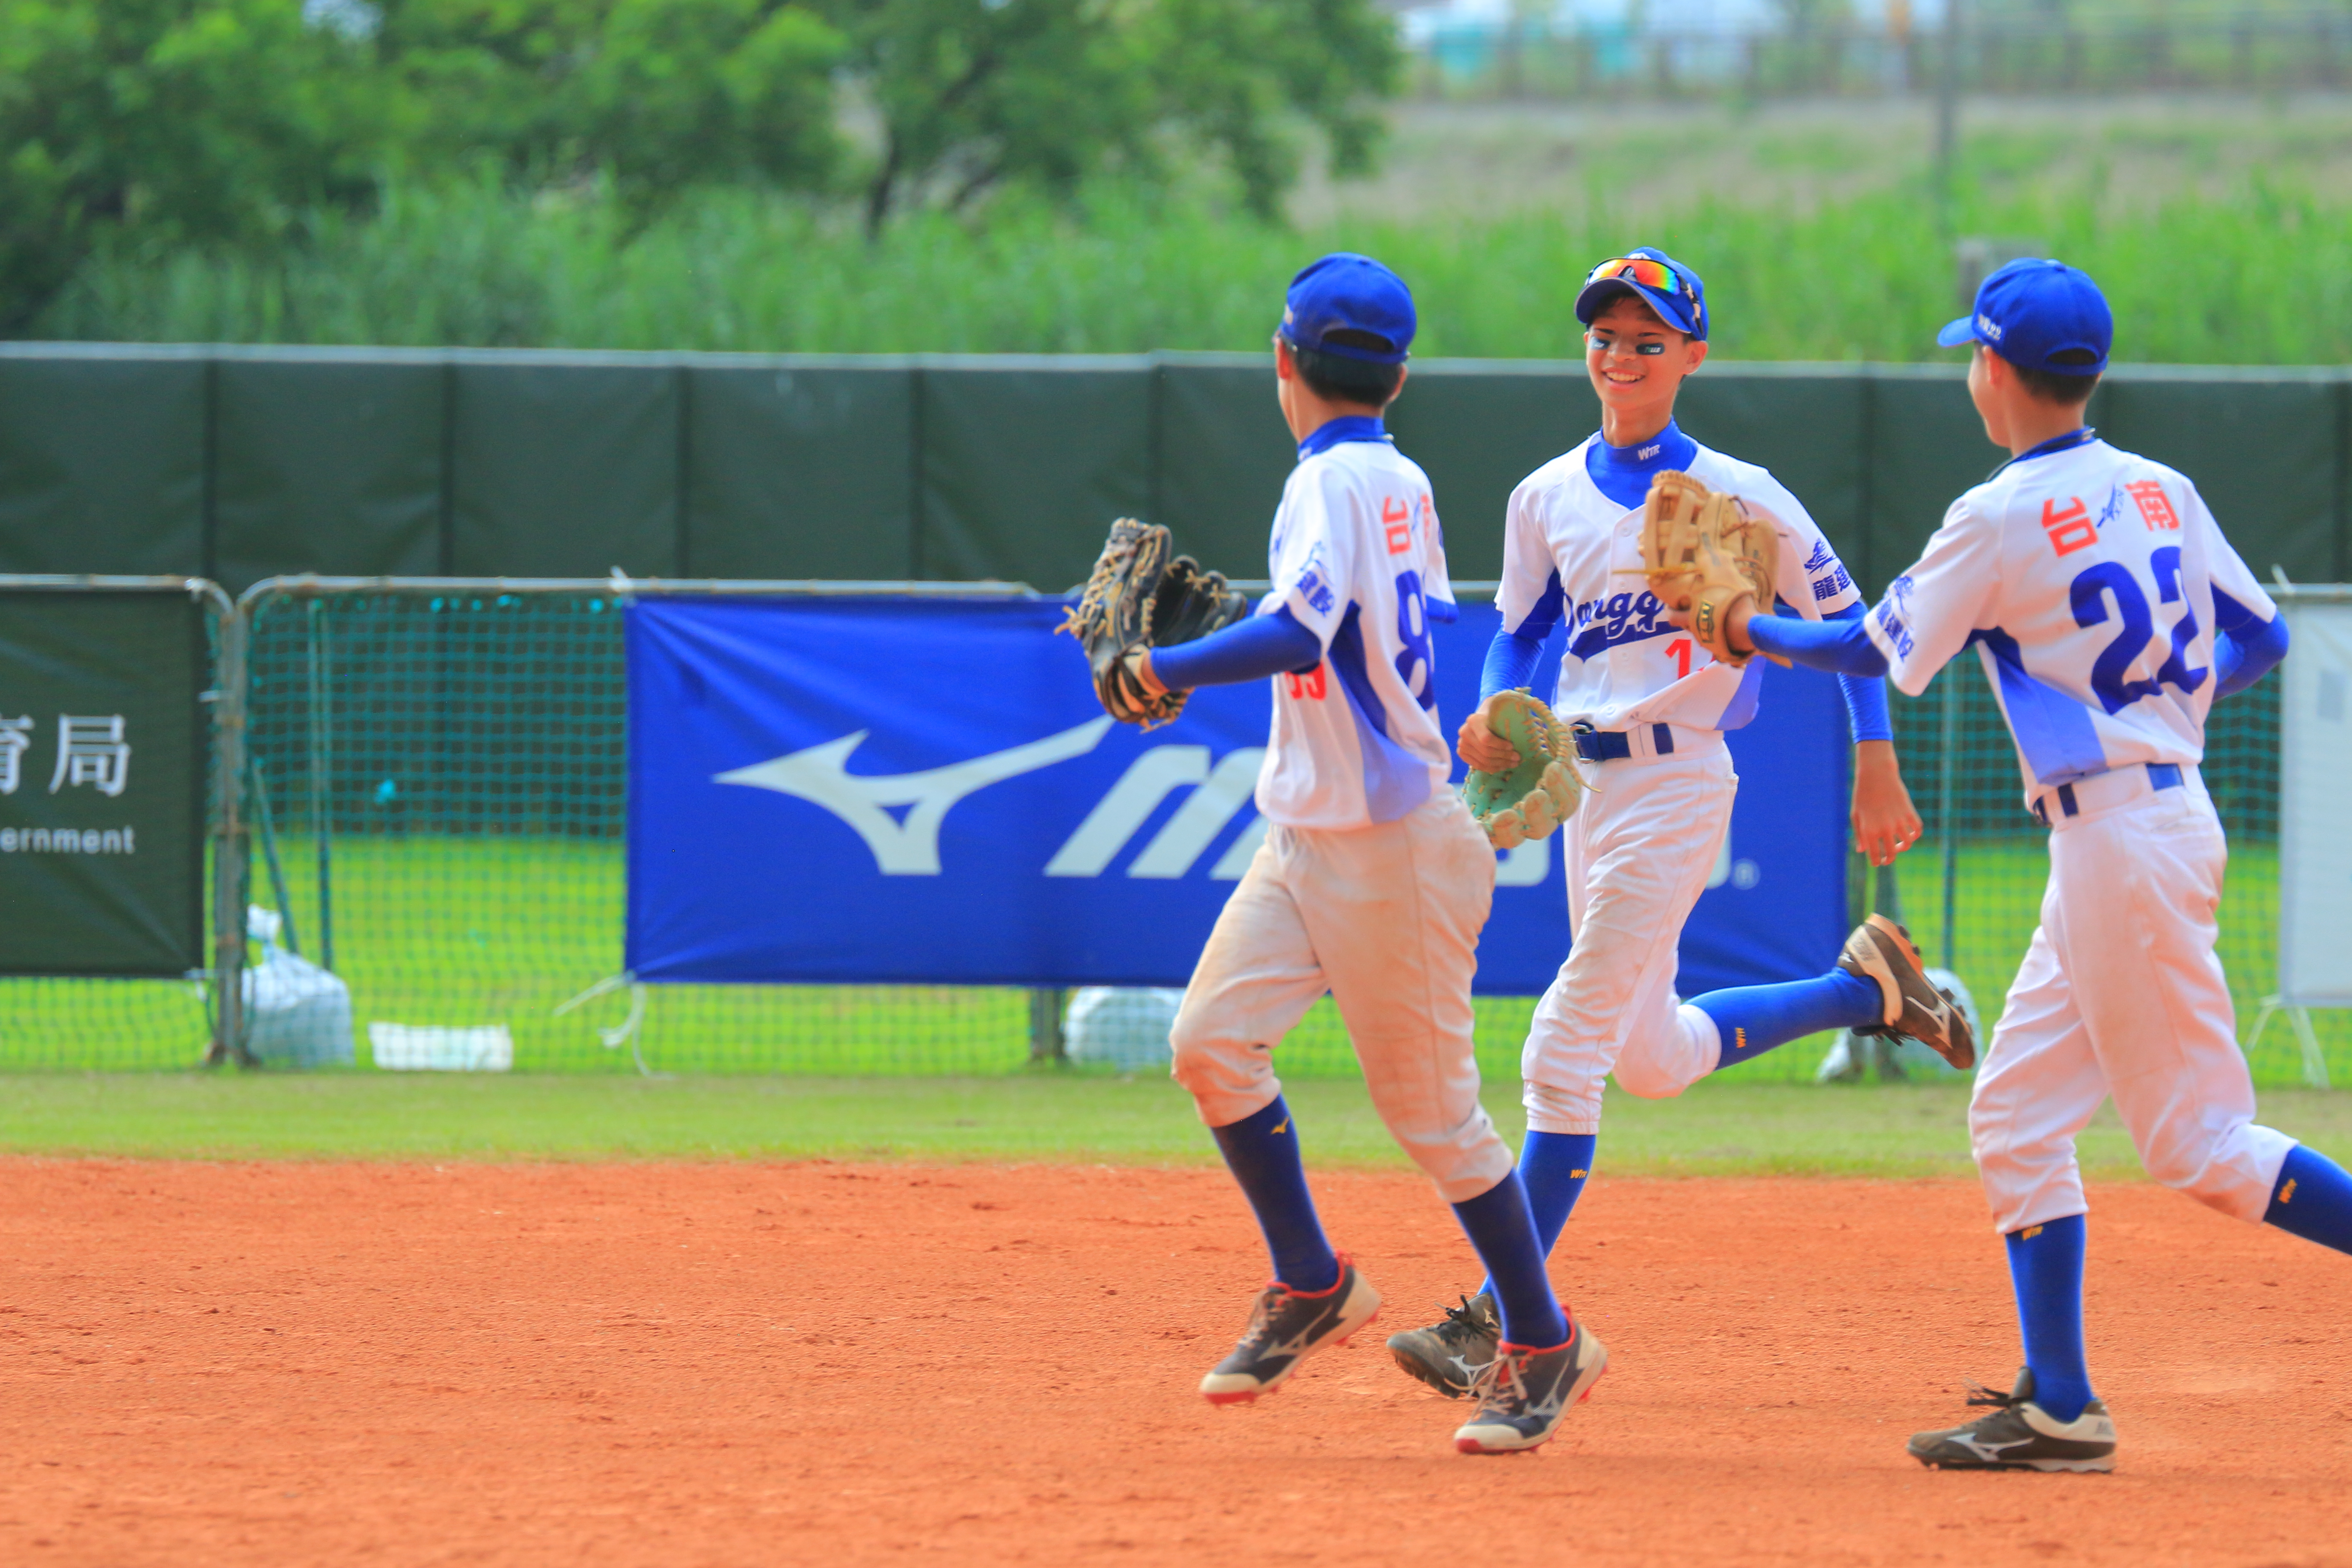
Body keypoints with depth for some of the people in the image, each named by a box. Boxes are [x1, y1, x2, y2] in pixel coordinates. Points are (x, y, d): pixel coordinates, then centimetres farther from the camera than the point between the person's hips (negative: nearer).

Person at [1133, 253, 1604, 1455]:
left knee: (1430, 1106, -1)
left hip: (1389, 845, -9)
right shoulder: (1402, 483, 10)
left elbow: (1300, 634, -31)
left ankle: (1543, 1343, 11)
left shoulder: (1334, 480, -17)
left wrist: (1167, 670, -21)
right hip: (1307, 840, 9)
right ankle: (1310, 1286, 9)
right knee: (1212, 1039, -2)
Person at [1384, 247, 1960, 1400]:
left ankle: (1502, 1319, -8)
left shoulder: (1739, 499, -8)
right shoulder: (1547, 498, 7)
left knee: (1565, 1053, -11)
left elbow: (1843, 624, -1)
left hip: (1677, 785, -7)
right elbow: (1520, 635, 15)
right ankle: (1868, 989, 37)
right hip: (1582, 783, 7)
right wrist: (1493, 722, -6)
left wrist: (1878, 778, -4)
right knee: (1651, 1058, 17)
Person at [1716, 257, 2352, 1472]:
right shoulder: (2162, 492, 9)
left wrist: (1750, 630, 14)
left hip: (2121, 838, -9)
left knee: (2201, 1145, -6)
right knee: (2016, 1114, 13)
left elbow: (1878, 651, -1)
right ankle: (2058, 1407, 11)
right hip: (2171, 812, 9)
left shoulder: (1998, 520, -12)